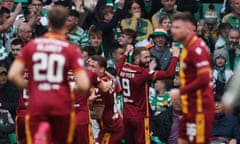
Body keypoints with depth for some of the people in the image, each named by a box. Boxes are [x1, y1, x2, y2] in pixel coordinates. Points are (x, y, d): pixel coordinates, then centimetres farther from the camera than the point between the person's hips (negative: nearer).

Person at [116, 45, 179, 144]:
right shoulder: (144, 72, -20)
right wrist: (175, 56, -13)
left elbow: (118, 67, 30)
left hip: (126, 115, 7)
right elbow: (168, 73, -24)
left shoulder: (123, 69, 1)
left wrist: (126, 53, 36)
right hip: (140, 116, -7)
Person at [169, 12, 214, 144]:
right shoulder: (188, 47, 13)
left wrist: (180, 92, -18)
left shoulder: (197, 48, -18)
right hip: (190, 107, 10)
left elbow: (204, 79, -25)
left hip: (200, 107, -10)